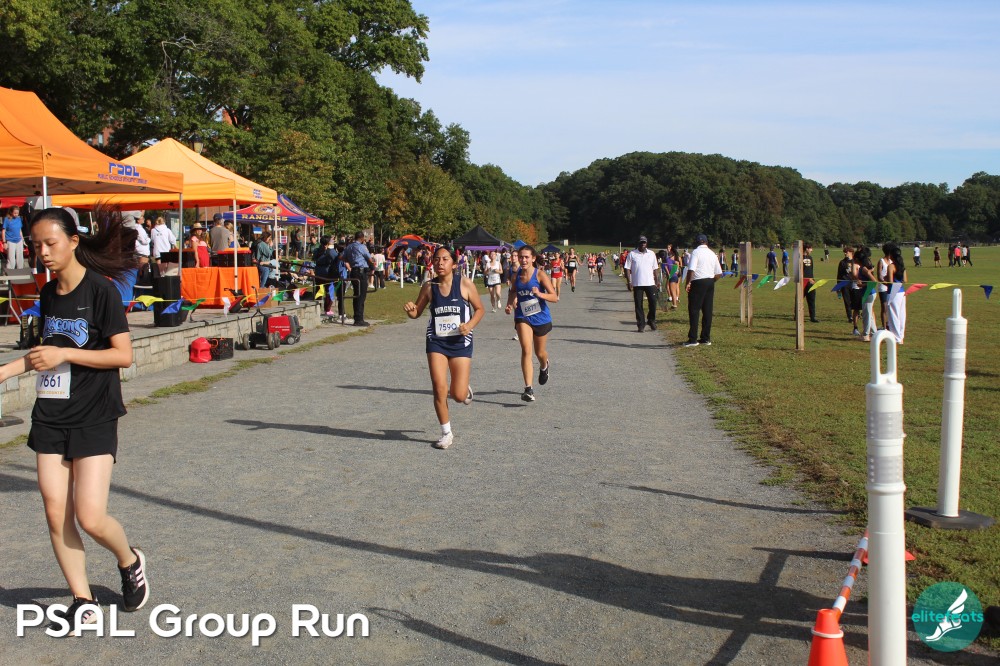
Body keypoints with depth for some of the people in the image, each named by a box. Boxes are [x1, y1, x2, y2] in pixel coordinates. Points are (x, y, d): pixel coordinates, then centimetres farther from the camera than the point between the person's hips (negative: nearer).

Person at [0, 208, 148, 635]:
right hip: (51, 416, 6)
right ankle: (83, 600, 15)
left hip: (94, 418, -6)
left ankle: (130, 560, 22)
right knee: (56, 514, 2)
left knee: (90, 517, -9)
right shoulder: (48, 294, 9)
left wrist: (64, 354, -20)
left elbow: (123, 355, -14)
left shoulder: (100, 290, -12)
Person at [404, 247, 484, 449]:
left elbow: (480, 309, 2)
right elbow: (417, 312, 10)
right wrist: (410, 310, -13)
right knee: (439, 388, -7)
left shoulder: (465, 284, -7)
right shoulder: (429, 287, 0)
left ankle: (465, 389, 35)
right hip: (436, 342, 2)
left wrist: (470, 325, -16)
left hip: (460, 342, -2)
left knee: (459, 396, -5)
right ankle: (446, 433, 12)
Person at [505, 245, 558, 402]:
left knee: (539, 352, 16)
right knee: (526, 350, -18)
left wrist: (540, 294, -34)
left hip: (541, 318, -1)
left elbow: (555, 297, -17)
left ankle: (544, 366, 55)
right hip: (523, 318, 1)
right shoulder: (516, 276, -1)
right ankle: (528, 389, -19)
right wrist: (509, 305, 1)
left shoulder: (540, 275, -14)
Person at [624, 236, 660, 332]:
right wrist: (629, 282, -8)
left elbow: (655, 269, 13)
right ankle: (641, 324, 8)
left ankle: (651, 320, 19)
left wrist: (657, 281, 6)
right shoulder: (632, 254, 1)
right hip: (637, 284, -2)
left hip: (650, 283, 2)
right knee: (638, 305, 1)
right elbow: (627, 269, -1)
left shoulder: (651, 254, 10)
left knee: (653, 302, -2)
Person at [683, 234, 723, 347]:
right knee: (707, 311, 10)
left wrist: (688, 283, -13)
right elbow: (719, 273, 13)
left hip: (698, 283, -6)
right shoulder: (712, 254, 12)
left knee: (694, 310, -4)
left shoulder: (696, 252, -7)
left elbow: (691, 269, -18)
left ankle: (693, 339, -8)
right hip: (710, 282, 6)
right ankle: (706, 338, 14)